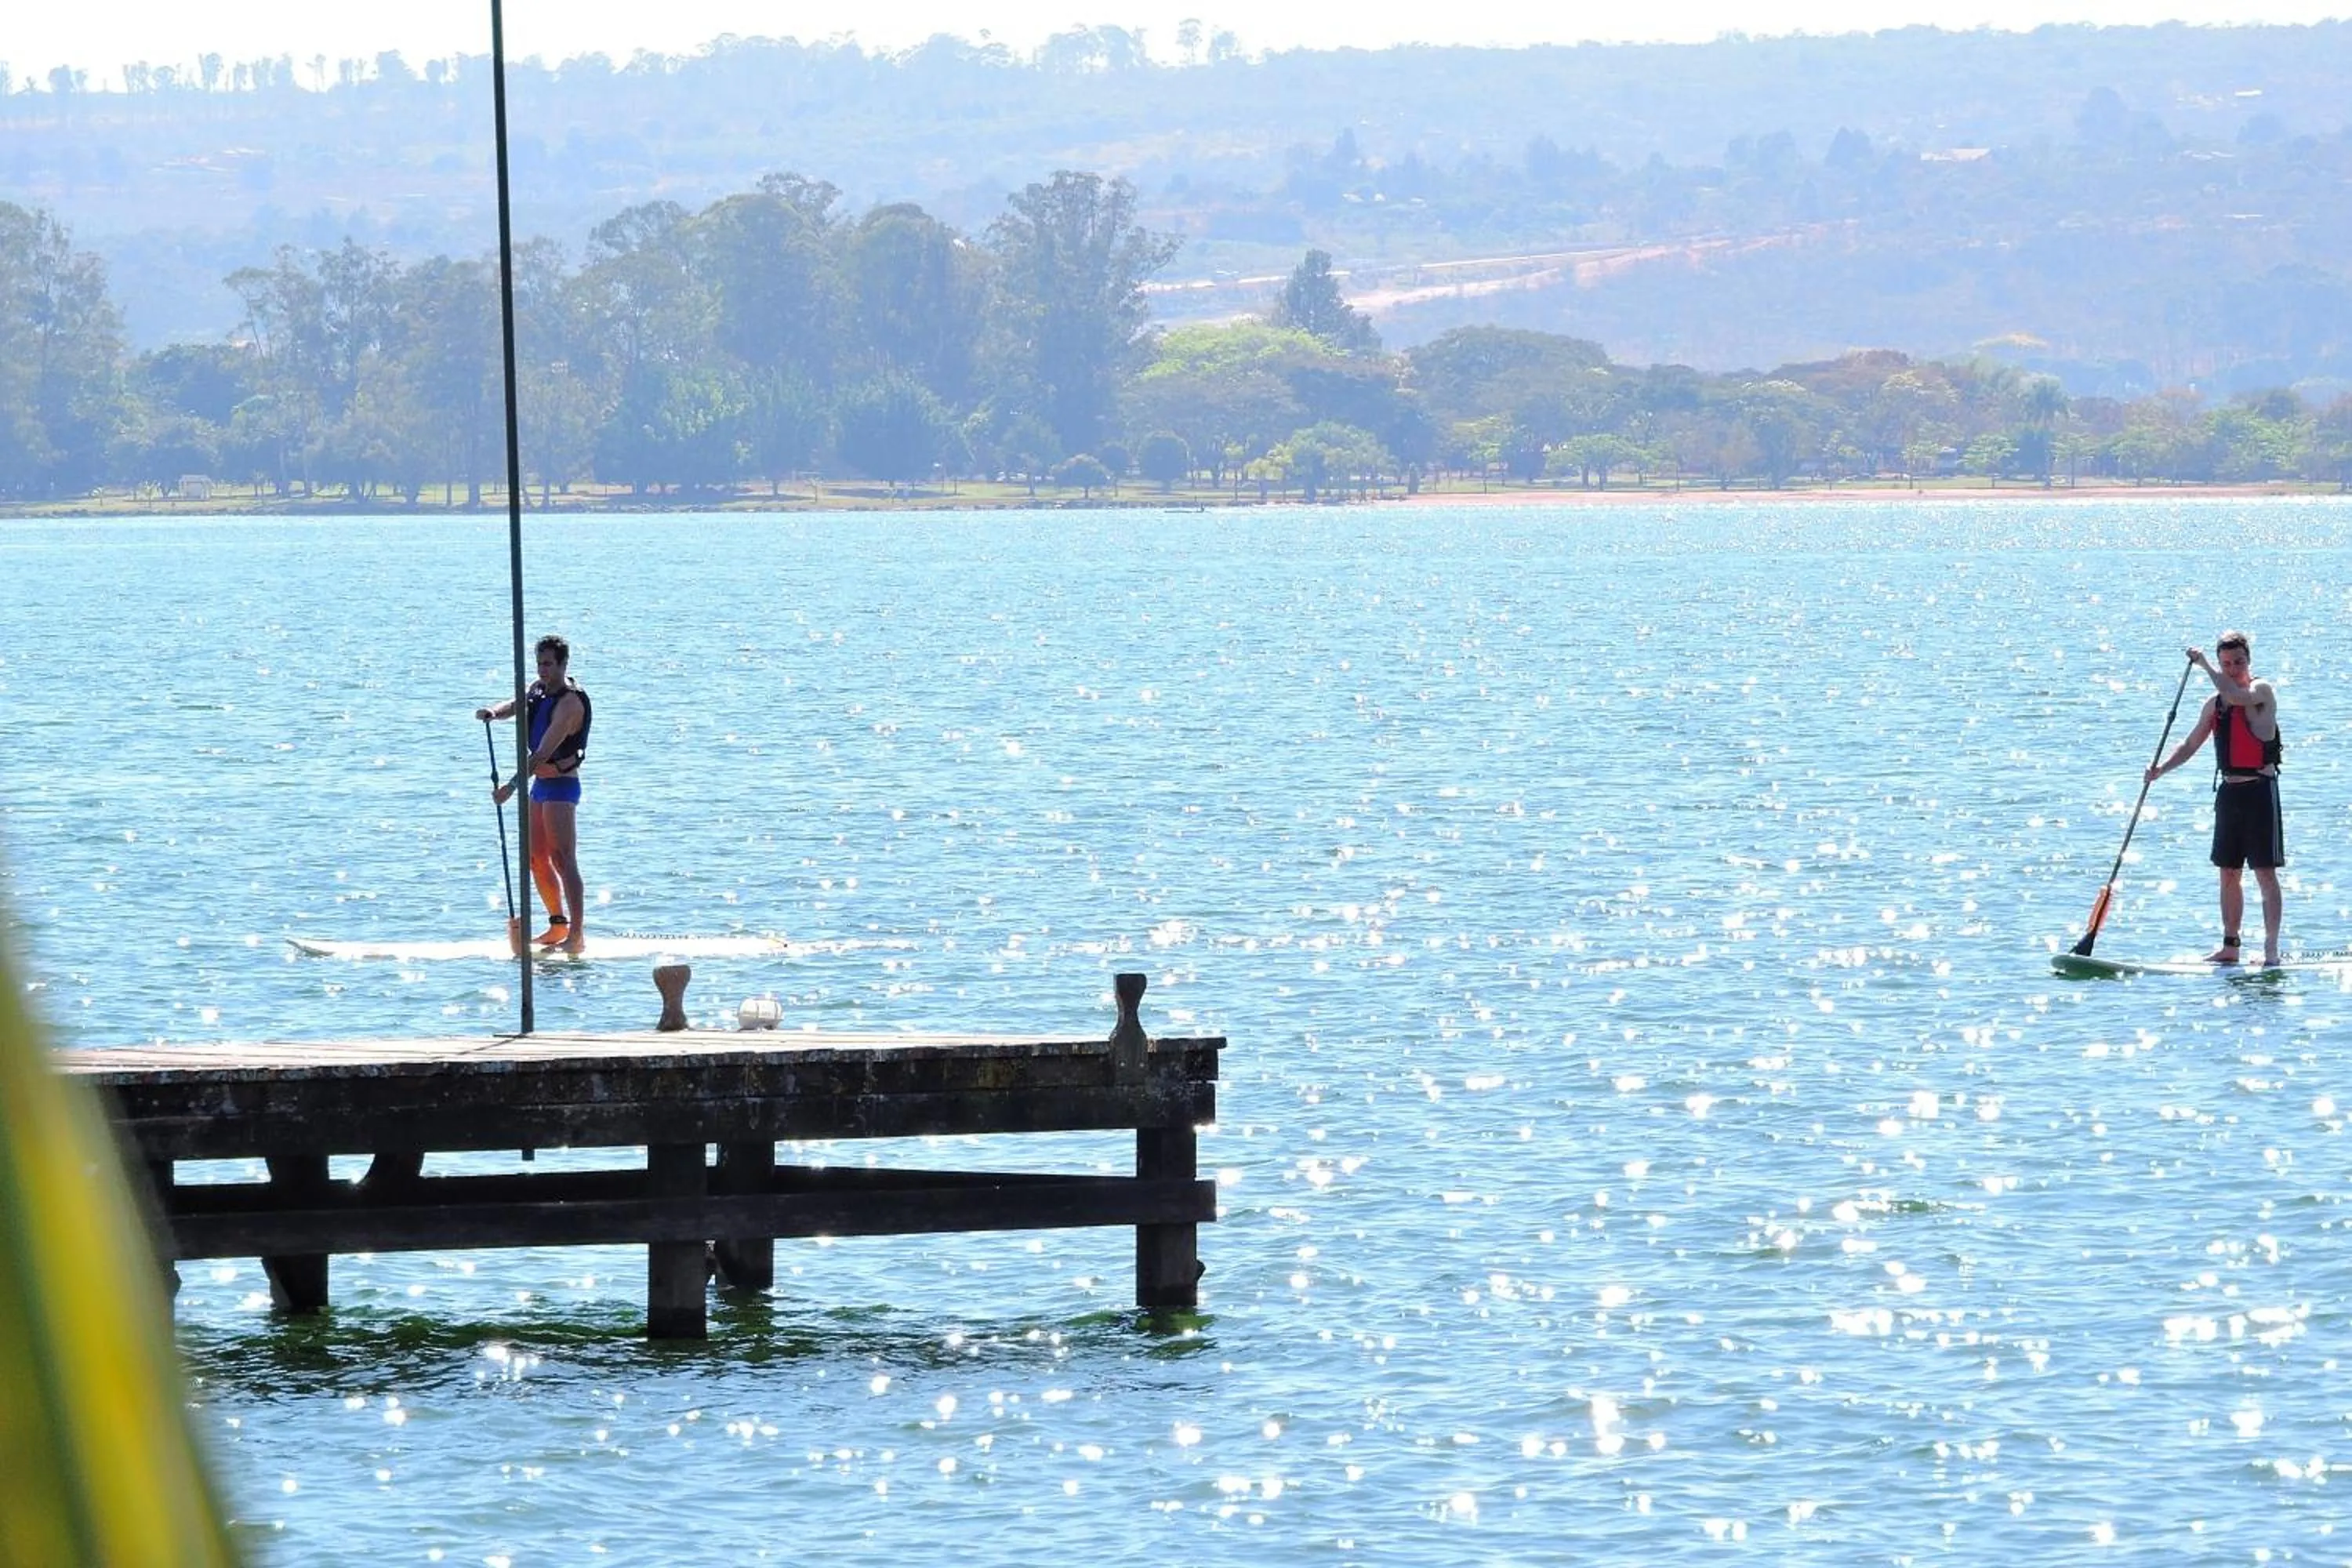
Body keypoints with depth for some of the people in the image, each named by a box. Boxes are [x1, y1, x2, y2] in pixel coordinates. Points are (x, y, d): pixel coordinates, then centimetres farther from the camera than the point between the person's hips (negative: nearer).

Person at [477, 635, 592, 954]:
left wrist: (512, 786, -31)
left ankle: (577, 937, -17)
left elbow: (544, 753, -26)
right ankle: (559, 926, 25)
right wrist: (493, 712, -11)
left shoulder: (570, 703, -20)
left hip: (561, 786, -10)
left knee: (563, 860, -14)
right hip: (540, 784, 10)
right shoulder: (540, 689, 8)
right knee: (537, 859, 14)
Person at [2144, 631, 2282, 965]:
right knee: (2229, 874, 10)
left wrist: (2205, 665, -19)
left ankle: (2271, 949, -10)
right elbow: (2190, 744, 18)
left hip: (2260, 791, -7)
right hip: (2229, 792, 7)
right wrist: (2161, 768, 3)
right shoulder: (2215, 703, 13)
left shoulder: (2262, 691, -8)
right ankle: (2230, 946, 17)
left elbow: (2237, 696, -30)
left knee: (2265, 873, -8)